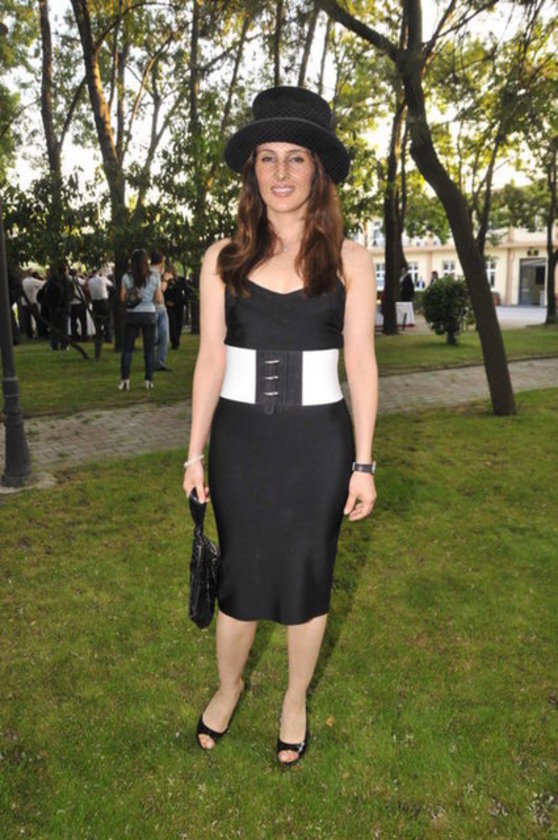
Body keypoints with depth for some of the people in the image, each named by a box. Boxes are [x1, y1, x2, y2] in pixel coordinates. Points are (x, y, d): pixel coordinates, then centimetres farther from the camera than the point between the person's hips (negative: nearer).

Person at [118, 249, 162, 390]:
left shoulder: (127, 278, -2)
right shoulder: (154, 277, -1)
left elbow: (123, 298, -4)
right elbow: (159, 299, -2)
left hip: (132, 315, 0)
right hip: (149, 315, 0)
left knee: (127, 348, 7)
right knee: (149, 349, 7)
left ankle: (124, 380, 1)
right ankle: (149, 380, 6)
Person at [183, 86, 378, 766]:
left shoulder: (348, 260, -1)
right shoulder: (224, 258, 2)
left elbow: (360, 363, -1)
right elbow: (211, 359, 2)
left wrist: (363, 463, -3)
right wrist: (195, 454, 1)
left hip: (317, 441, -1)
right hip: (240, 438, 1)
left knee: (305, 580, 13)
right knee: (237, 575, 14)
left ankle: (295, 699, 39)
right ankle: (227, 685, 42)